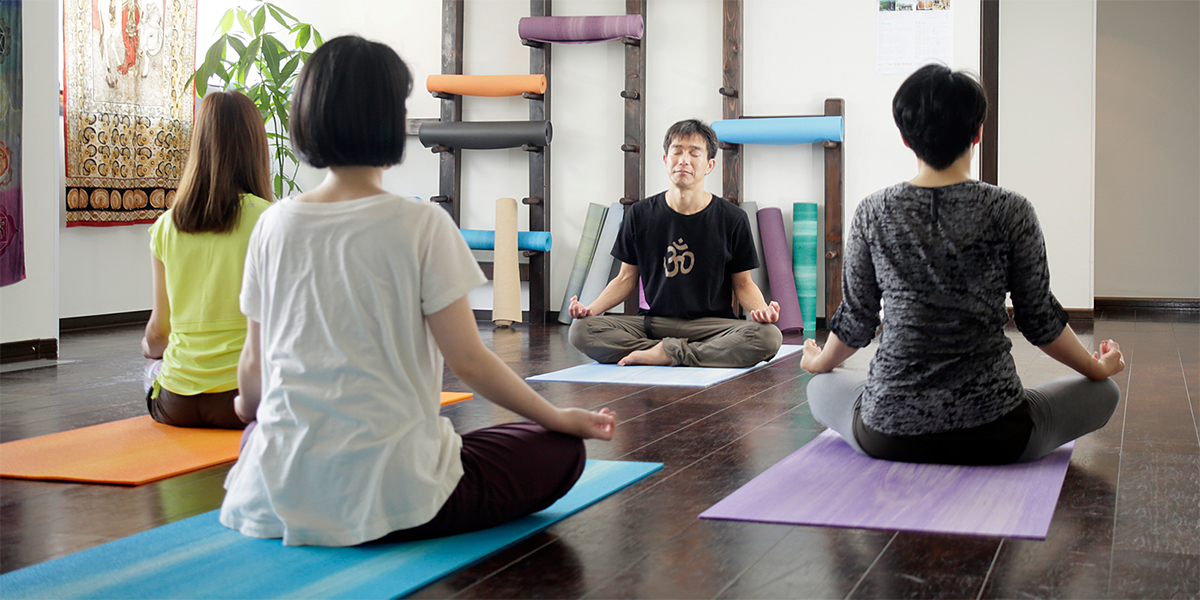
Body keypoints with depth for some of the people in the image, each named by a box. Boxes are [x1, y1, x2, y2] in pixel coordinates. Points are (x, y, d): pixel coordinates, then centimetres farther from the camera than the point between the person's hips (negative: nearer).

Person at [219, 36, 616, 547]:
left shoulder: (275, 224, 1)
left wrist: (249, 406, 31)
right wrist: (561, 418, 4)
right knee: (561, 452, 10)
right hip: (387, 491, -6)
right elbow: (467, 360, -10)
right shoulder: (420, 226, -12)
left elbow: (253, 362, 7)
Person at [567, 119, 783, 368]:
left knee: (769, 337, -33)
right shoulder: (639, 215, 7)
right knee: (580, 330, -24)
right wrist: (591, 308, -5)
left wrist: (762, 309, -15)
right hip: (652, 322, 1)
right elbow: (627, 278, 12)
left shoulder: (732, 219, 2)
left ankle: (665, 353, -24)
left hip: (711, 324, -1)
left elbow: (742, 284, 7)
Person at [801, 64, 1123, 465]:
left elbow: (856, 319, 7)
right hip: (992, 436, -2)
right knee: (1103, 392, 23)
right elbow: (1039, 320, 1)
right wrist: (1098, 367, 21)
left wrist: (818, 362, 29)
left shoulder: (873, 213, -2)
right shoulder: (1010, 212, -7)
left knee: (821, 386, 33)